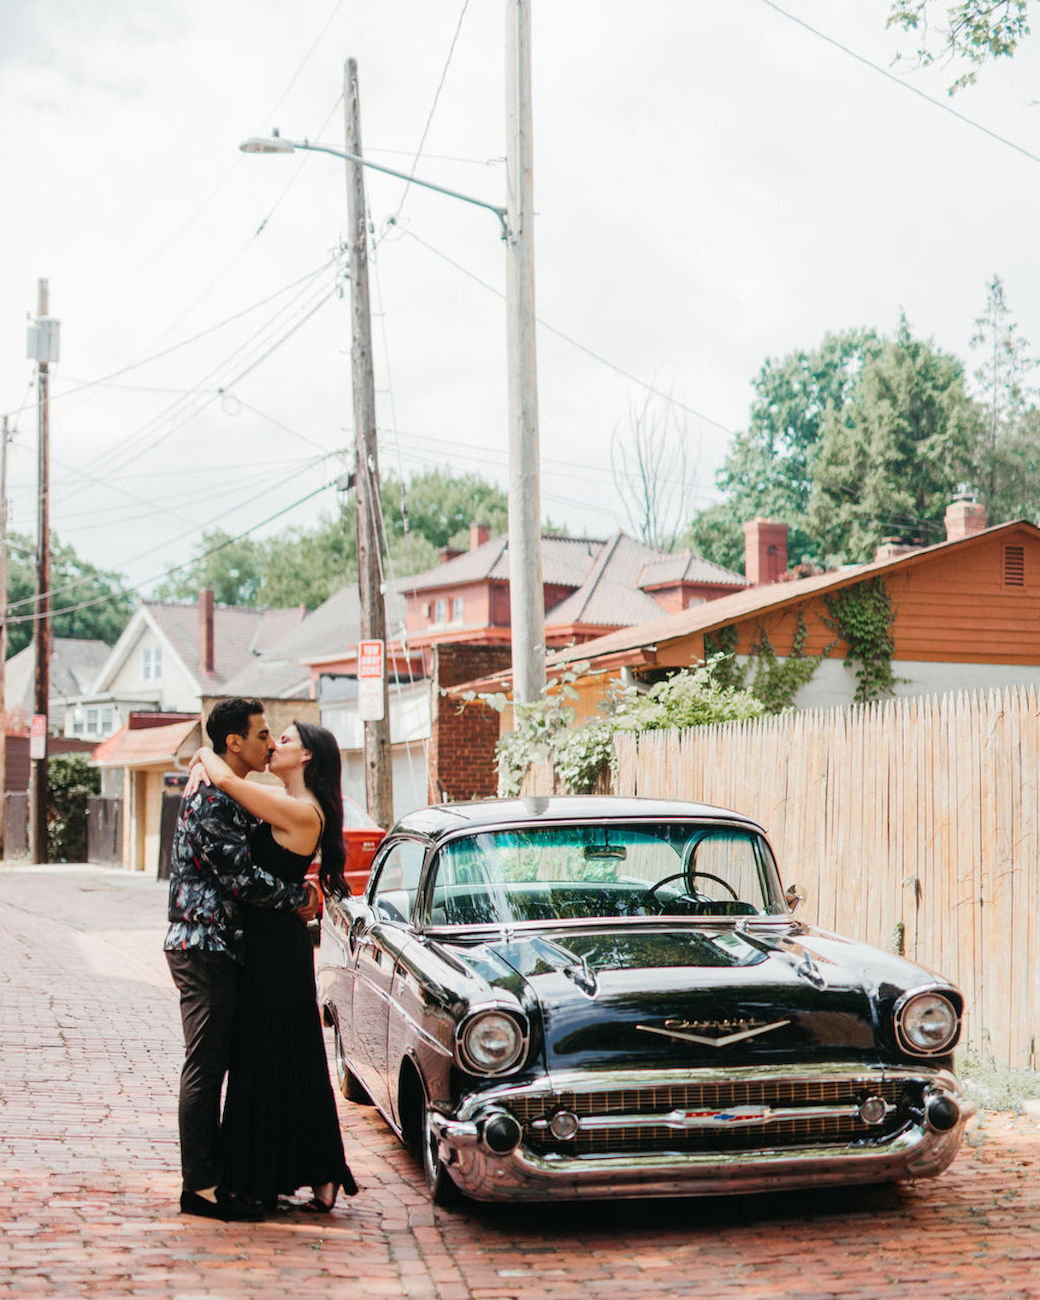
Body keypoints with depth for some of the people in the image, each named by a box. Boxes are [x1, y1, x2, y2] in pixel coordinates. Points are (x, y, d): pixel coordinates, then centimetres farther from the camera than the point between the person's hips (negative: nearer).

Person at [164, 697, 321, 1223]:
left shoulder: (226, 795, 18)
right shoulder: (212, 801, -16)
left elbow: (248, 867, 20)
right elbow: (242, 878, -21)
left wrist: (298, 892, 4)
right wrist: (299, 898, -9)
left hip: (213, 948, 10)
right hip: (205, 948, -10)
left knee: (211, 1065, 13)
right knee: (205, 1067, -6)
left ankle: (210, 1172, 20)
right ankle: (200, 1185, -2)